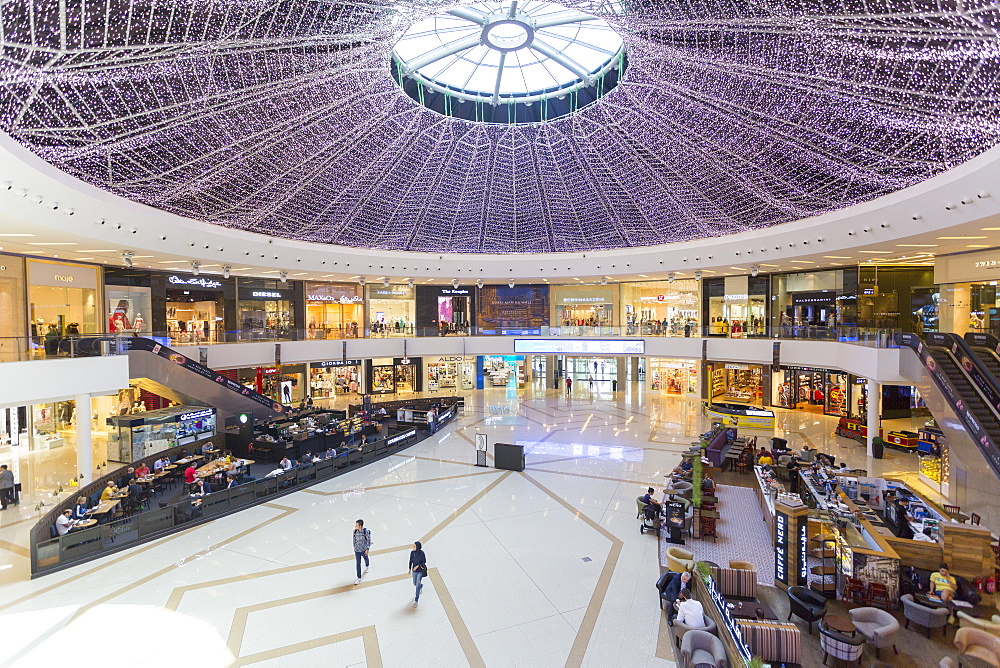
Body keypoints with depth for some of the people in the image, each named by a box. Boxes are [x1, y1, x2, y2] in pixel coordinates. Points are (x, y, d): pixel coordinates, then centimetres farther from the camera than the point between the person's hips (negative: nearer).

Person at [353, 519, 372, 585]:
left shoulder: (366, 531, -23)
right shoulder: (355, 531, -12)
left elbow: (369, 540, -14)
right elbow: (354, 539, 4)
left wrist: (367, 549, -15)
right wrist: (354, 547, 13)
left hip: (364, 549, -2)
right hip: (357, 550, 2)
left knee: (366, 559, 24)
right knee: (358, 563, 2)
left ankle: (367, 566, 57)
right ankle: (359, 578, 12)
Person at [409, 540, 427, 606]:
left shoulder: (421, 553, -23)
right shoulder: (412, 553, -11)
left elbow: (424, 561, -14)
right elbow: (411, 561, 2)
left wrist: (417, 566, -21)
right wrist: (410, 570, 4)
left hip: (420, 571, -5)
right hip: (414, 571, 5)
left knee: (417, 585, -4)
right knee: (415, 584, 22)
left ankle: (416, 600, 11)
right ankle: (421, 585, 55)